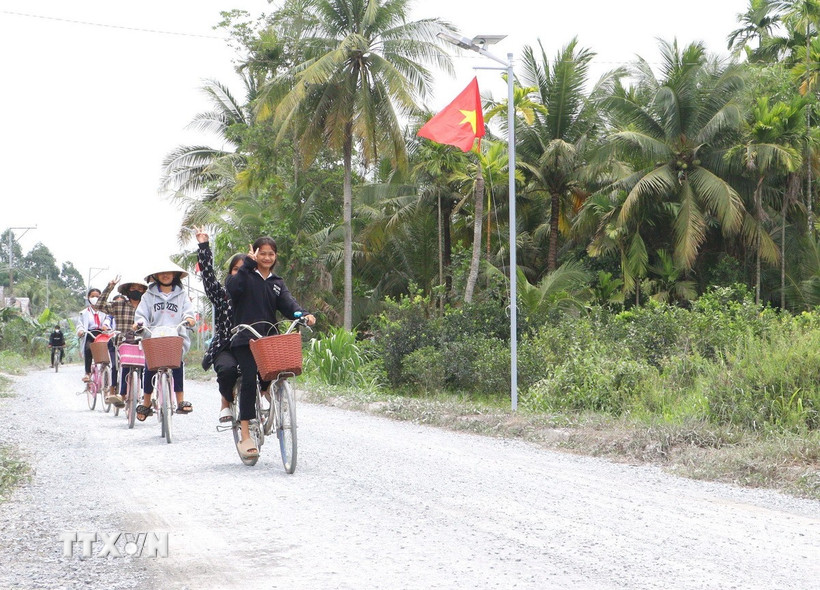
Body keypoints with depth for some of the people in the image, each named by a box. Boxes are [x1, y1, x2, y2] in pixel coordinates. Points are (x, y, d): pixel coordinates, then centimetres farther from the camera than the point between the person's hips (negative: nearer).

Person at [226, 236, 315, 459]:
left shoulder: (277, 283, 17)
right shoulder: (246, 276, 5)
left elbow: (288, 303, 0)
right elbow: (232, 288, -18)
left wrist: (304, 314, -20)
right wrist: (248, 263, -15)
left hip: (270, 339, 4)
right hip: (245, 340, -4)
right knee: (249, 380, -16)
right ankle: (245, 437, -16)